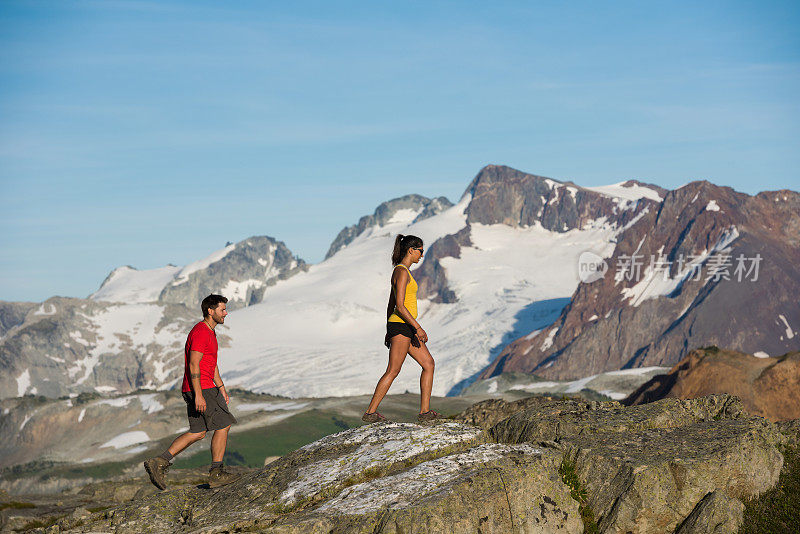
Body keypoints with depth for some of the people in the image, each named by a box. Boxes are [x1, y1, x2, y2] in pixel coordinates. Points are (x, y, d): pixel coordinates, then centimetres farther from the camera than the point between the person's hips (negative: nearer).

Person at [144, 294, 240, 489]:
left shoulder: (209, 332, 18)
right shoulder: (201, 333, -15)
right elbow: (194, 365, -21)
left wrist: (221, 388, 23)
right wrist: (198, 395, -25)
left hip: (198, 390, 10)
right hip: (200, 389, -10)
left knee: (198, 432, 9)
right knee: (223, 426, -2)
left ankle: (159, 462, 5)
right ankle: (216, 474, 4)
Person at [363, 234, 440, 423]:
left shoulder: (401, 271, 16)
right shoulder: (402, 272, -14)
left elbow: (391, 305, 20)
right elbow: (399, 305, -21)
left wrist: (389, 332, 23)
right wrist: (418, 327, -21)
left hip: (406, 328, 10)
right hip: (402, 325, -10)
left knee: (429, 363, 5)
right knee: (393, 371, -6)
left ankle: (425, 411, 3)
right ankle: (370, 412, 0)